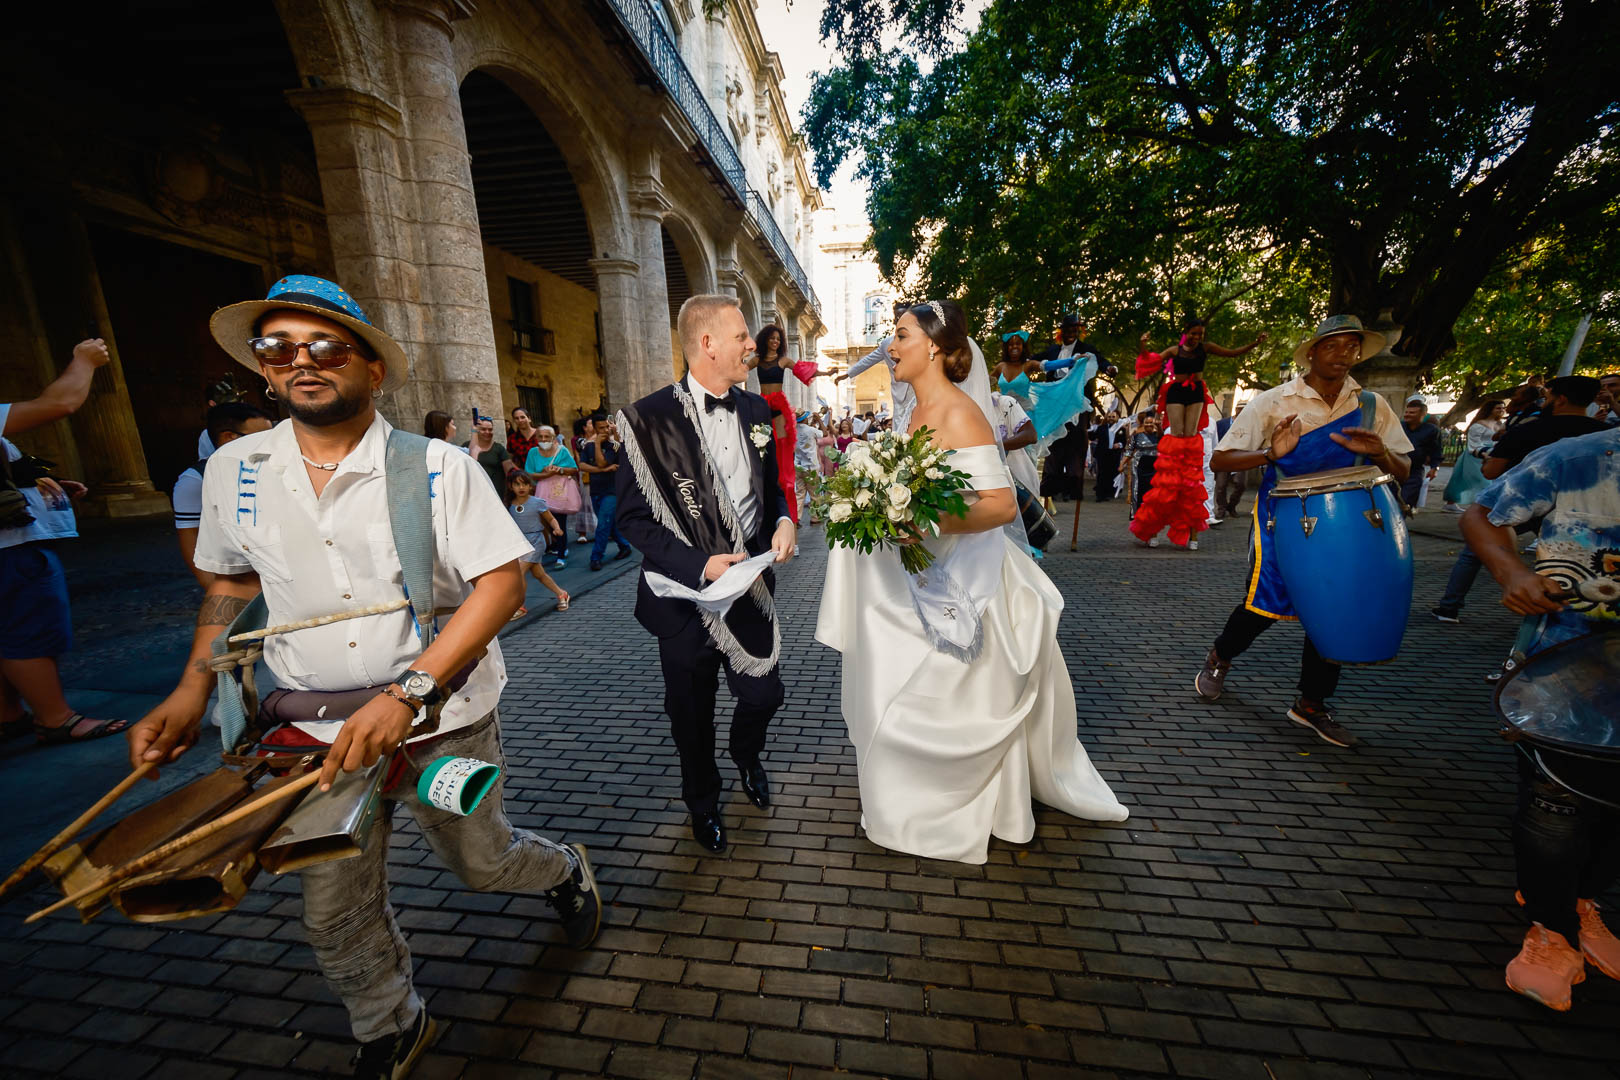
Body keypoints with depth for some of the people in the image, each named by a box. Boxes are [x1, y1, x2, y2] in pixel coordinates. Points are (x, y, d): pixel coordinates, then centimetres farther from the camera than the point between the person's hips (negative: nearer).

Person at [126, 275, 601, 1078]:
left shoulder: (439, 466, -15)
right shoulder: (234, 470, 0)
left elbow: (502, 582, -19)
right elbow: (231, 582, 15)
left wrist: (409, 692, -26)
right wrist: (190, 693, 4)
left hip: (444, 719, -4)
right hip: (314, 729, 4)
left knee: (482, 864, 15)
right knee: (334, 913, 16)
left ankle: (564, 870, 50)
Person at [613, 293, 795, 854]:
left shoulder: (755, 410, 4)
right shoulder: (649, 418, -14)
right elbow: (634, 516, -13)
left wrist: (784, 521, -9)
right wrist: (698, 564, -23)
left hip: (751, 582, 4)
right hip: (686, 591, -3)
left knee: (764, 694, 10)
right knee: (691, 712, 16)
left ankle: (747, 755, 50)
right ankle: (703, 802, 47)